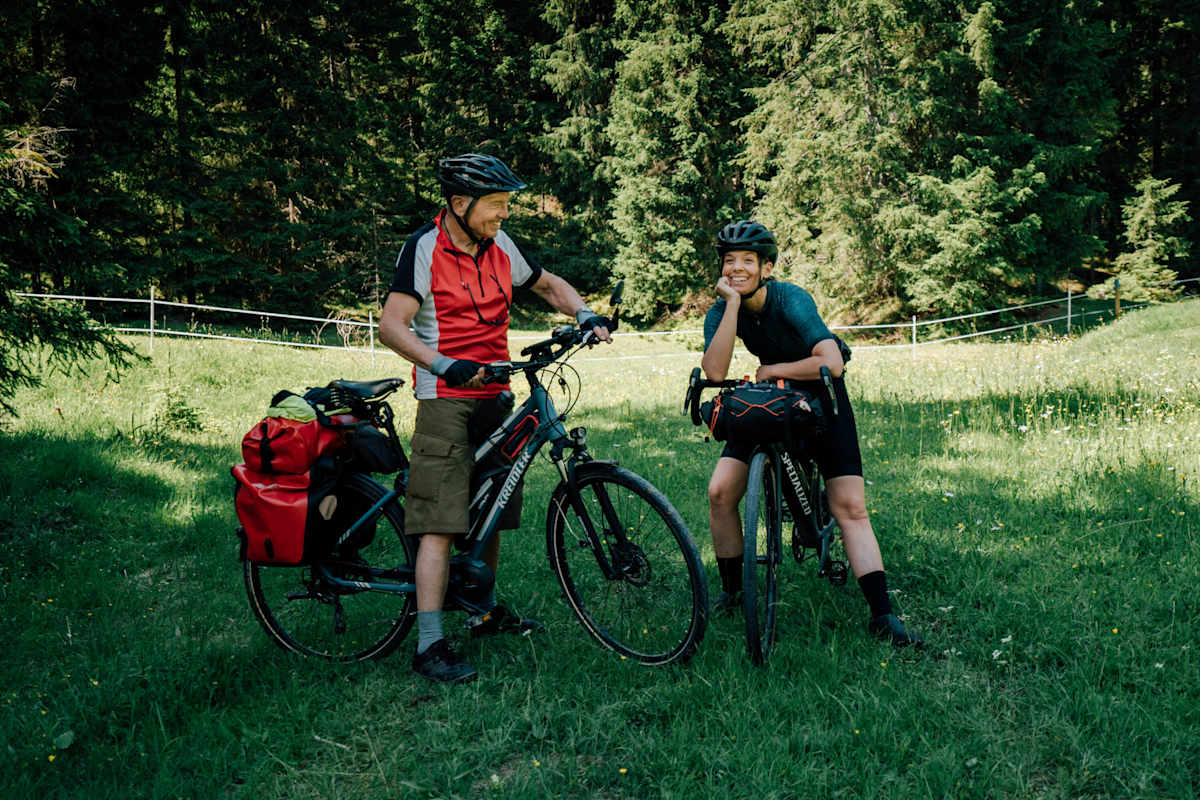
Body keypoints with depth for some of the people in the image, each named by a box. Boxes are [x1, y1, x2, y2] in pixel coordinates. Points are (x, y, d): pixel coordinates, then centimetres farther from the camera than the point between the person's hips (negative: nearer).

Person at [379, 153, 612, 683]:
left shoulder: (498, 245, 10)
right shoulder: (424, 248, -9)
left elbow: (548, 285, 23)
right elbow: (391, 326, -16)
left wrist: (585, 315, 3)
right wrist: (446, 365, -30)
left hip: (494, 395, 7)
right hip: (445, 400, -7)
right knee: (440, 522, -12)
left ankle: (487, 613, 32)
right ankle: (429, 645, -10)